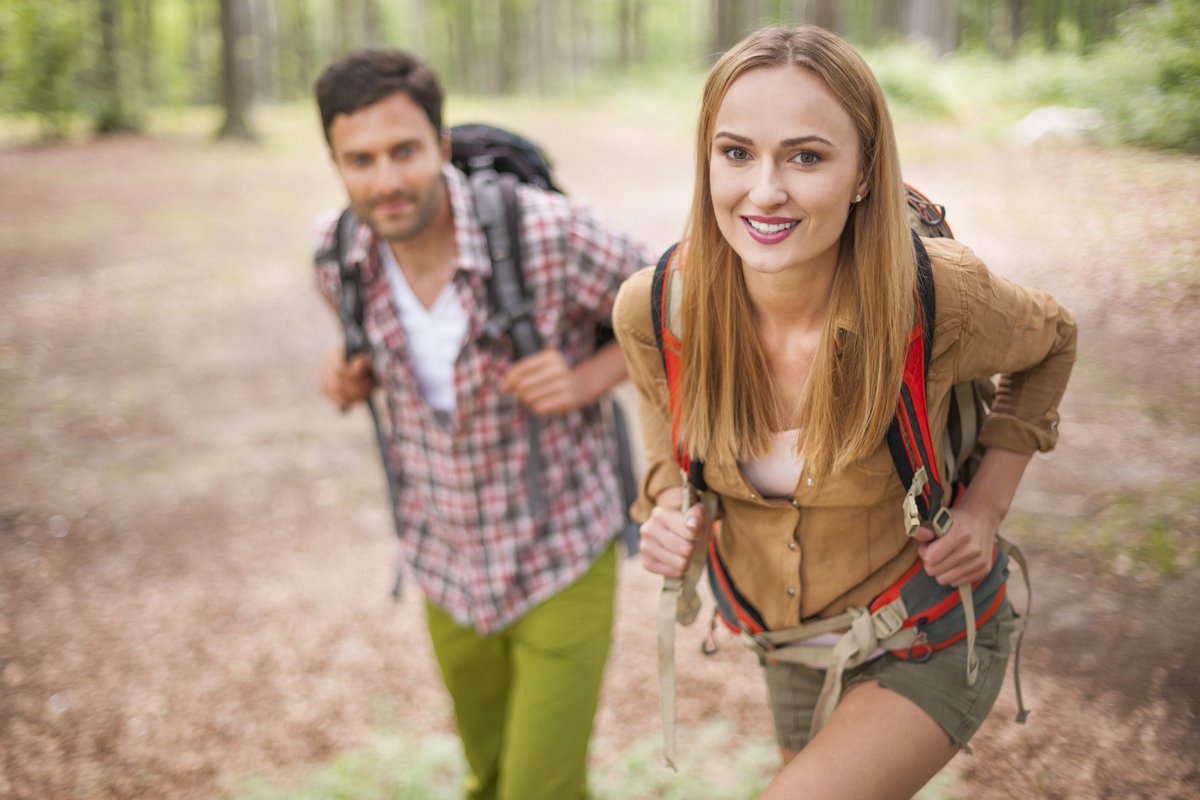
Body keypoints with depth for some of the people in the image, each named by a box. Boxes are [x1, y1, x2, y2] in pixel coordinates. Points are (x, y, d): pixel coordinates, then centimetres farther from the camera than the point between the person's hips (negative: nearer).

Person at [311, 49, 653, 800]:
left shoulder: (550, 232, -26)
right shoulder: (338, 253, -11)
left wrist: (585, 380, -25)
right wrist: (353, 377, -9)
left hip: (562, 559, -4)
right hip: (449, 566, 5)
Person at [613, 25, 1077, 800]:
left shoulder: (939, 295, -28)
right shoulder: (653, 308, -21)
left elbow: (1050, 342, -4)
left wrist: (986, 506, -12)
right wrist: (669, 508, -20)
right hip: (790, 646, 4)